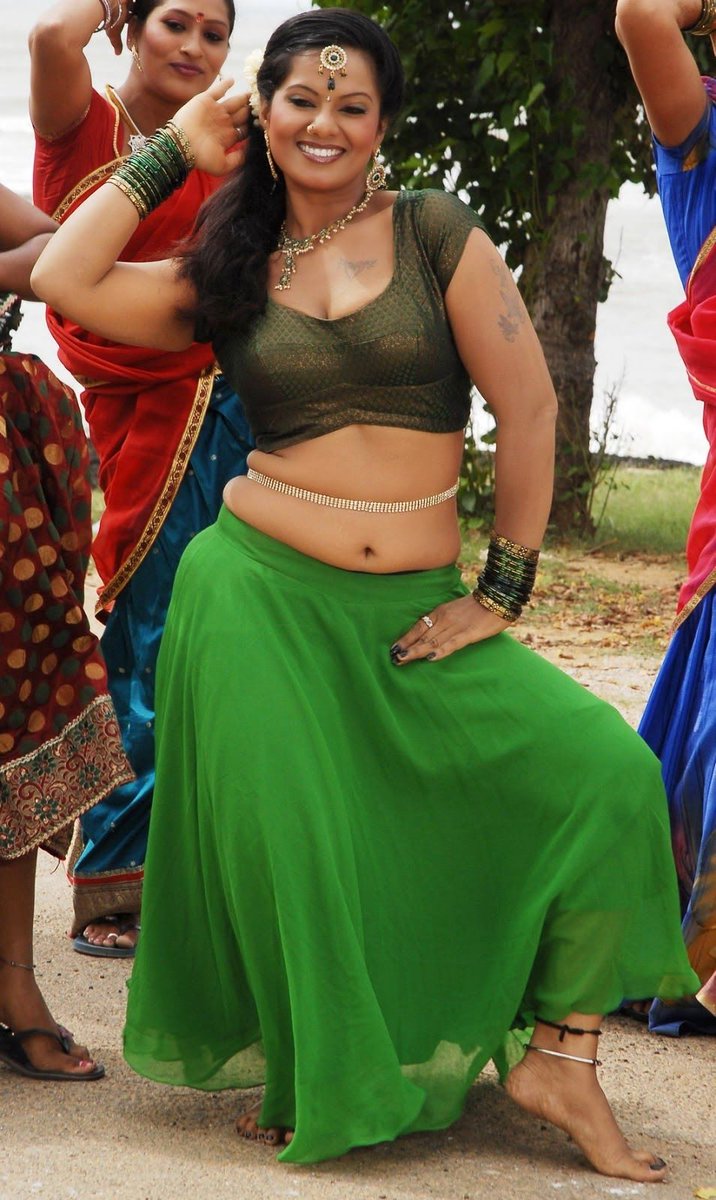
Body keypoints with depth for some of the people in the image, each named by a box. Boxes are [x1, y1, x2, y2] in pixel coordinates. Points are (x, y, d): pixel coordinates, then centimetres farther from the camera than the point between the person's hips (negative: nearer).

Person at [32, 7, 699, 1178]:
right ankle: (319, 1081, 25)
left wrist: (502, 593, -2)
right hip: (260, 592, 1)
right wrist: (176, 151, 6)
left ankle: (558, 1056, 0)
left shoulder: (437, 233, 1)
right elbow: (64, 278, -2)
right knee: (289, 840, 0)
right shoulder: (227, 276, 8)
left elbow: (527, 408, -1)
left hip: (415, 609, 0)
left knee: (609, 772, -14)